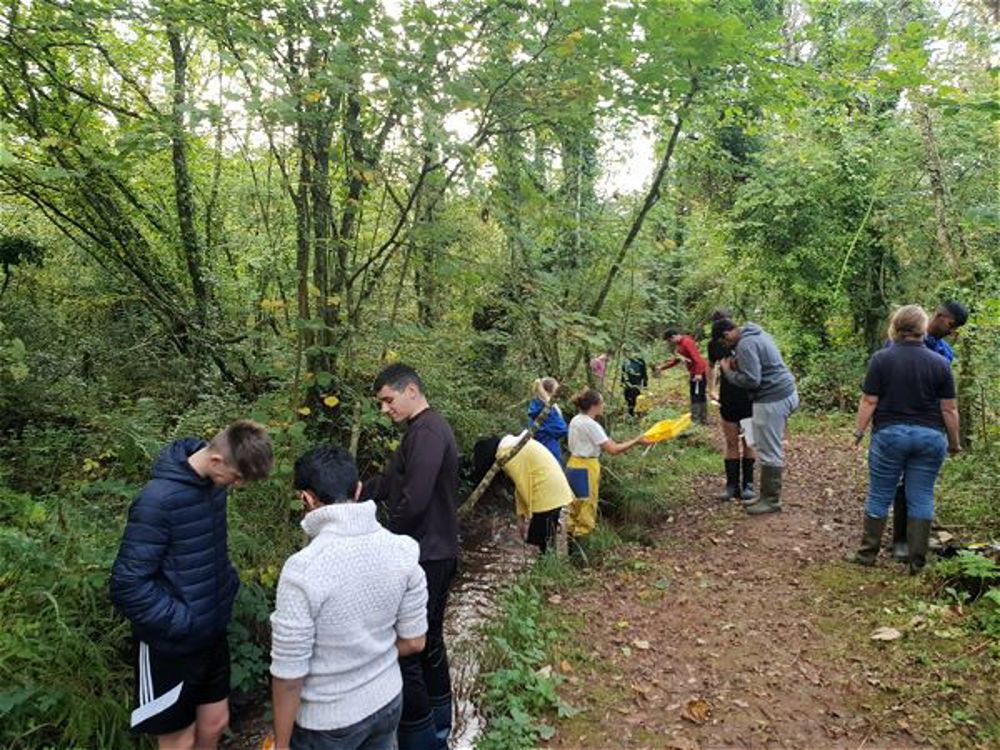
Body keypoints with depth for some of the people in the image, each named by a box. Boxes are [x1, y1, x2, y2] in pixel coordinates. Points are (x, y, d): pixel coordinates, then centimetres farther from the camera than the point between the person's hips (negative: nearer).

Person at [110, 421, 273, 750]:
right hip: (171, 645, -7)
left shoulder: (214, 483, -3)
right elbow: (127, 586, -24)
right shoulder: (159, 499, -26)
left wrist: (229, 581, 1)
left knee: (215, 722, 21)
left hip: (212, 634, 7)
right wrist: (185, 622, -21)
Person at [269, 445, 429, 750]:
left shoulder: (302, 570, -28)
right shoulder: (402, 550, -13)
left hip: (327, 722, -4)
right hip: (387, 701, 4)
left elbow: (289, 675, -20)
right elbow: (414, 641, -3)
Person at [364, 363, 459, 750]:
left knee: (403, 649, -2)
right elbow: (389, 483, 14)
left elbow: (412, 500, -26)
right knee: (428, 643, 20)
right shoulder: (426, 429, 14)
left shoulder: (427, 432, -19)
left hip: (422, 559, -10)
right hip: (435, 555, 10)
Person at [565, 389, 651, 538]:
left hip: (573, 465, 9)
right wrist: (636, 441, -14)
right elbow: (613, 450, -20)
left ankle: (570, 533, 26)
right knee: (587, 507, 3)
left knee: (575, 505, 17)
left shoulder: (576, 420, 7)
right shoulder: (591, 425, -20)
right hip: (586, 469, -9)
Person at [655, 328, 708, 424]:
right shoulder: (680, 345, 14)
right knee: (700, 396, 15)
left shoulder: (687, 342, -17)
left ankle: (695, 420, -6)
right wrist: (662, 367, 17)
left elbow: (696, 357, -24)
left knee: (696, 396, -8)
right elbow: (675, 360, 21)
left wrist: (698, 373, -29)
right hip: (694, 373, 10)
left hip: (699, 372, -10)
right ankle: (703, 419, 24)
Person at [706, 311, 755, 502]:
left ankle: (748, 485, 13)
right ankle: (732, 485, 11)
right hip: (728, 399, 3)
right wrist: (712, 389, 11)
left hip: (749, 398, -3)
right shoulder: (714, 344, 0)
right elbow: (711, 366, 19)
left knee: (748, 442, 5)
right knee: (731, 443, 6)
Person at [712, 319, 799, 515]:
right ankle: (768, 494, 24)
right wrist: (737, 364, 9)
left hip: (773, 399, -11)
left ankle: (771, 500, 7)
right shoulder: (755, 334, 14)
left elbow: (751, 380, -23)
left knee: (769, 451, -2)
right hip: (784, 393, 11)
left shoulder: (745, 345, -18)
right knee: (771, 448, 16)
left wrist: (728, 371, -9)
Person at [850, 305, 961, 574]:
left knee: (879, 496, 8)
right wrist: (954, 442, 11)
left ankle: (868, 553, 17)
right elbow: (949, 409, 1)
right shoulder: (940, 363, 0)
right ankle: (917, 562, 12)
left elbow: (869, 402, -7)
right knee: (921, 498, 8)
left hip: (889, 435, -1)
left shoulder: (881, 359, -6)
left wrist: (859, 432, 3)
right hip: (929, 438, 2)